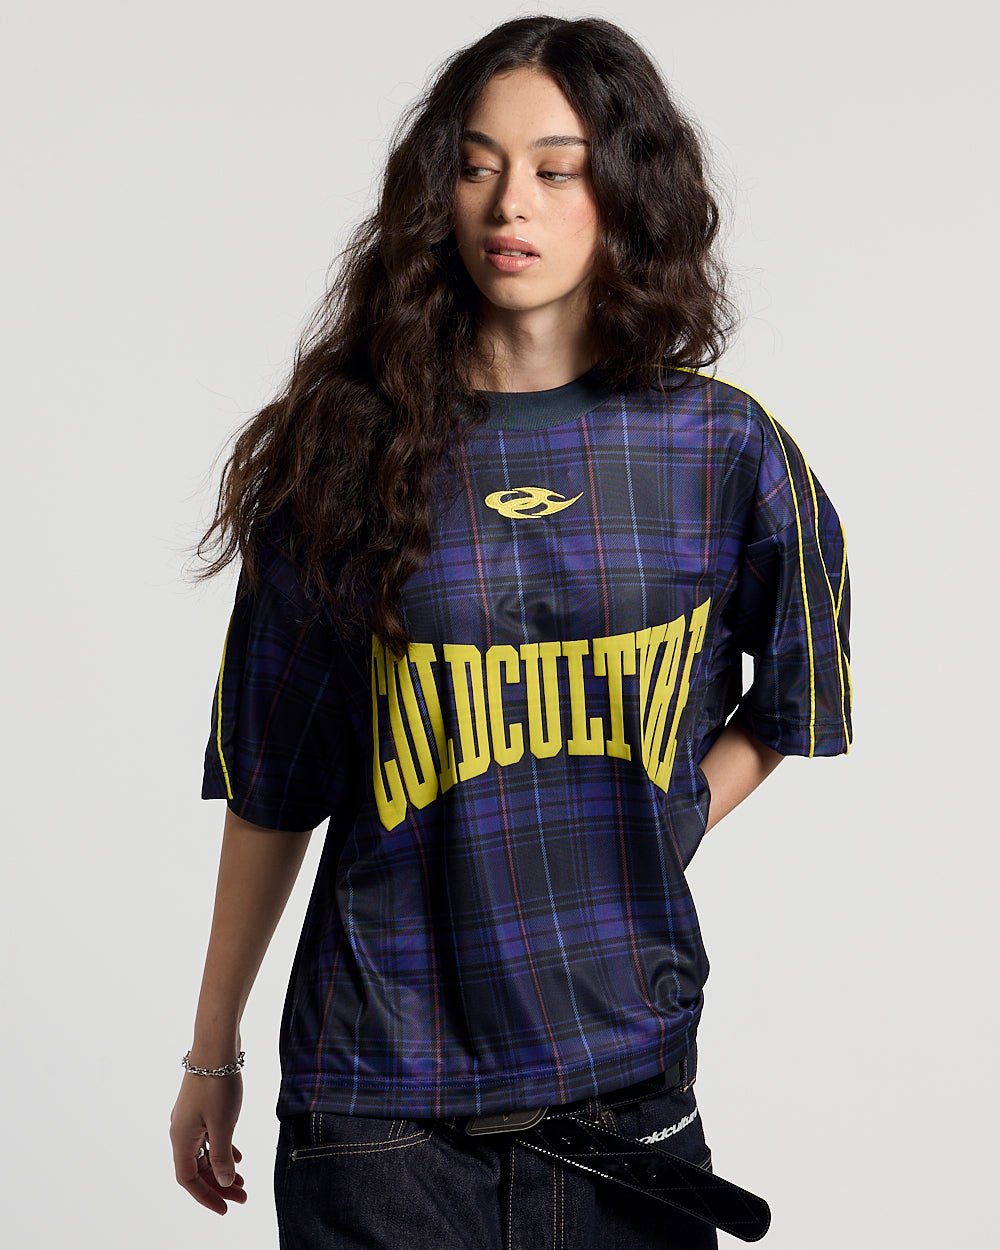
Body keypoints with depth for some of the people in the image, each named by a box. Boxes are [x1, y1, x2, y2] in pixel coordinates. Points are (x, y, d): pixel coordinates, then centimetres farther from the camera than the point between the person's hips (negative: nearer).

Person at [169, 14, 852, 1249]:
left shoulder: (722, 450, -1)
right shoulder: (346, 449, -2)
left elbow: (794, 703, 15)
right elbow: (270, 788, 2)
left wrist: (652, 837, 2)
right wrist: (212, 1053, 7)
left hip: (631, 1082, 1)